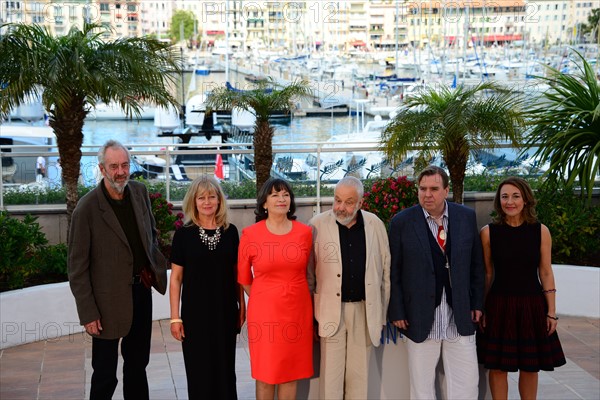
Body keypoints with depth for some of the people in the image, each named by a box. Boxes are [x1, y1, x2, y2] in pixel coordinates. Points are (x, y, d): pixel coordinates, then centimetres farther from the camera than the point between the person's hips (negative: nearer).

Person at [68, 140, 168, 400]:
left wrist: (154, 266, 6)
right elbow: (77, 267, -14)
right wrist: (88, 313, -14)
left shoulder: (139, 192, -1)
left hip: (141, 290, 6)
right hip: (110, 300, -6)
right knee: (105, 373, 6)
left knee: (138, 362, 21)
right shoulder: (87, 209, -18)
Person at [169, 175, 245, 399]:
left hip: (225, 311, 2)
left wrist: (241, 305, 7)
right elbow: (176, 278, -3)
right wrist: (175, 317, -6)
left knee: (225, 369, 10)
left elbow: (237, 273, 9)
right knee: (199, 372, 6)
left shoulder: (230, 232, 2)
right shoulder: (184, 234, -4)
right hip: (195, 312, -2)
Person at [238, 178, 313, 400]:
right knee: (265, 373, 6)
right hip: (264, 311, -2)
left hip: (297, 310, 2)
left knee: (291, 372, 10)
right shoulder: (250, 234, -5)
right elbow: (243, 278, 6)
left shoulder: (305, 232, 1)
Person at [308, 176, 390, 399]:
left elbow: (385, 270, 7)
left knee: (359, 375, 11)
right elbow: (309, 273, -1)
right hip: (332, 310, -2)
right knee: (331, 375, 2)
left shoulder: (375, 224, 1)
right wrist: (310, 314, -2)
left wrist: (382, 313, 8)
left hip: (365, 309, 2)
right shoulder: (318, 225, -5)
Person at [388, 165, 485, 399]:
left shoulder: (466, 217, 3)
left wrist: (477, 303, 4)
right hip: (421, 317, -2)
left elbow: (476, 264, 8)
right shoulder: (402, 222, -4)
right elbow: (393, 272, -3)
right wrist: (397, 312, -6)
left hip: (460, 315, 2)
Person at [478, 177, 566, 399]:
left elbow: (546, 273, 1)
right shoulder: (488, 232, -3)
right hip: (499, 306, 0)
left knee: (530, 368, 10)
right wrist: (481, 309, 0)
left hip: (532, 306, 1)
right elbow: (486, 274, 2)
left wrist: (551, 312, -1)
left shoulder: (540, 231, -2)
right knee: (498, 367, 6)